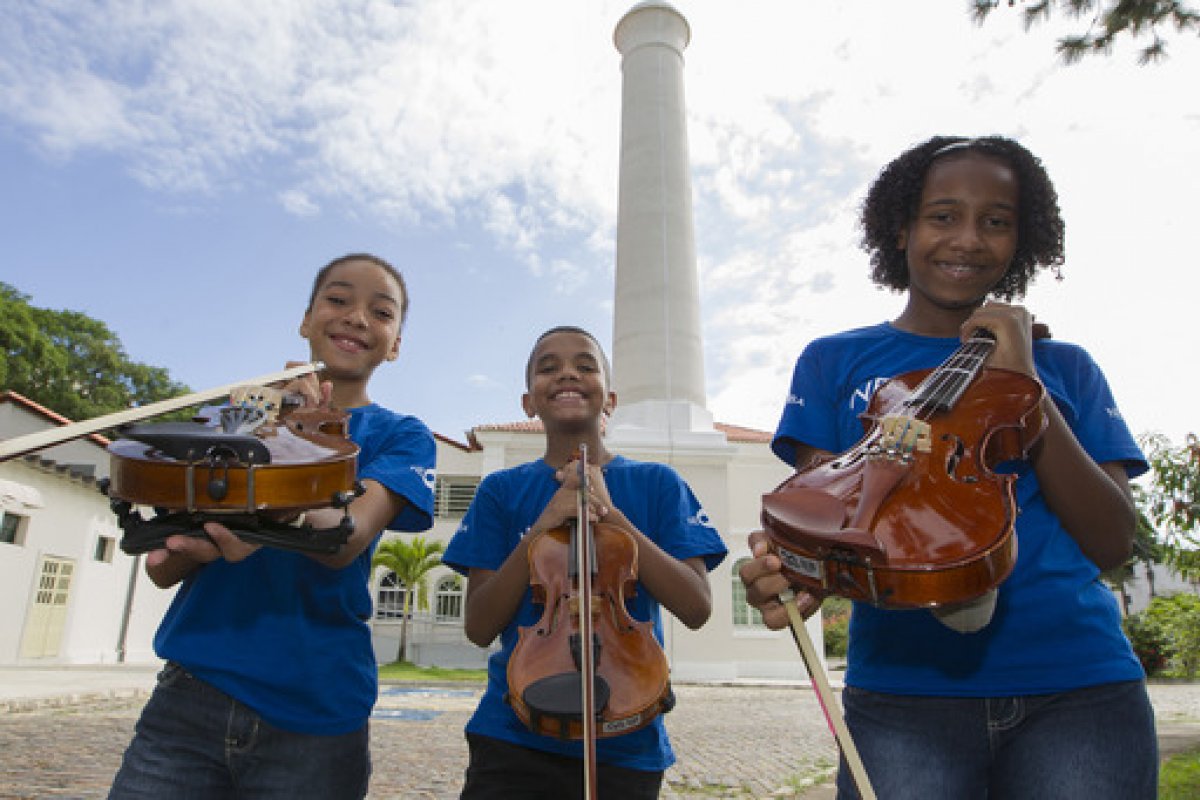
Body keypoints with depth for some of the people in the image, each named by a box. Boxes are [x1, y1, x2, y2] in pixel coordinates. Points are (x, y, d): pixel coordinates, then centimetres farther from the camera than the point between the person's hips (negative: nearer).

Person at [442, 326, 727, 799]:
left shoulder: (657, 484, -1)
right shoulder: (502, 491, 1)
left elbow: (697, 608, -10)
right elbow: (480, 627, -5)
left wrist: (610, 513, -18)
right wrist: (542, 527, -18)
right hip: (513, 737, 0)